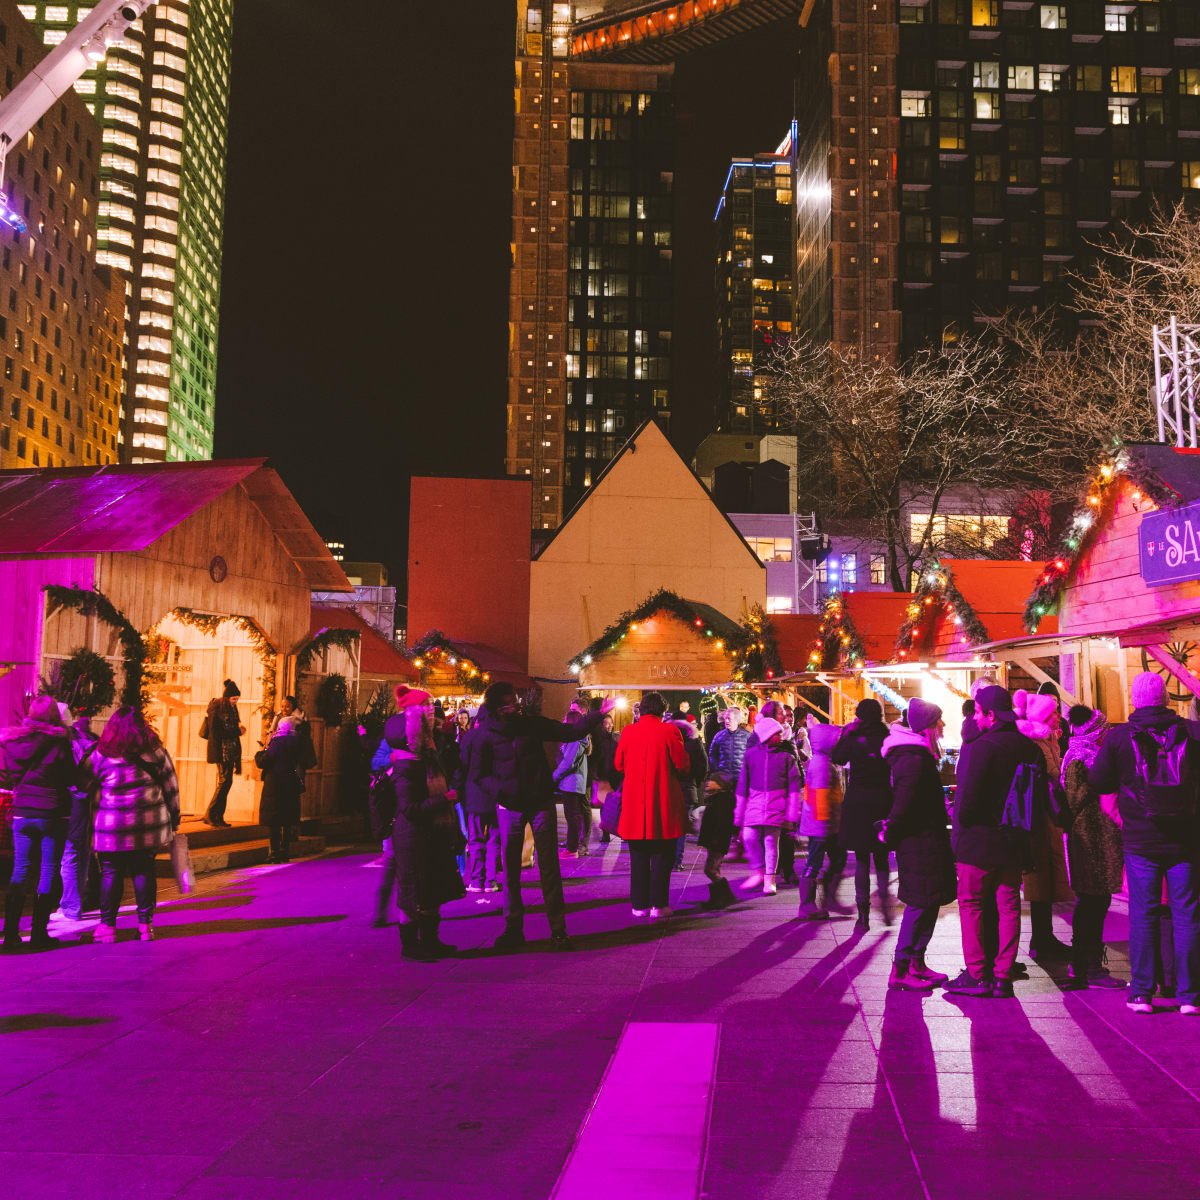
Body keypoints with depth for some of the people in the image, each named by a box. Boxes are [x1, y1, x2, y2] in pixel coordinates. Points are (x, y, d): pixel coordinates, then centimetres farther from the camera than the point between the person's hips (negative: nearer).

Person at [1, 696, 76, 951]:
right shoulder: (59, 741, -9)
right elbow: (71, 778, -4)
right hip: (52, 813, -4)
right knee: (48, 871, 3)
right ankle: (39, 934, 3)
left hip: (22, 813, 4)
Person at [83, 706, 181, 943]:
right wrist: (174, 819, 14)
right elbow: (171, 788, 7)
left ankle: (107, 924, 10)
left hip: (112, 828, -2)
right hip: (149, 825, 2)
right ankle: (146, 923, 11)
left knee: (111, 872, 7)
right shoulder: (156, 752, 1)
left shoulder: (100, 756, -5)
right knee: (144, 870, 10)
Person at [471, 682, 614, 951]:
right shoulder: (486, 735, -5)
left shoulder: (532, 723, -2)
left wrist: (599, 714, -7)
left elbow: (570, 732, 3)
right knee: (510, 870, 5)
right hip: (510, 807, 0)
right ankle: (513, 930, 17)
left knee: (549, 868, -1)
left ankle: (558, 931, 4)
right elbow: (479, 775, 2)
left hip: (541, 802, 0)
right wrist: (499, 790, -16)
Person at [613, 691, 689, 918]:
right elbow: (682, 765, -9)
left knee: (638, 856, 12)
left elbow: (618, 765, 7)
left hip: (634, 804, 3)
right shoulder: (669, 731, -9)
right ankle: (658, 905, 5)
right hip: (663, 805, -3)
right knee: (661, 855, 6)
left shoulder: (627, 732, -1)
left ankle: (639, 904, 14)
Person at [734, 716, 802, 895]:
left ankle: (769, 880, 10)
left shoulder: (786, 755, 2)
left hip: (776, 805, -1)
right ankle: (758, 873, 12)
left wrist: (792, 812, -4)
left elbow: (794, 783, 2)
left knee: (771, 840, -1)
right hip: (755, 803, 1)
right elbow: (742, 784, 10)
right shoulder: (751, 754, 6)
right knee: (749, 837, -9)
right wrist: (739, 812, 9)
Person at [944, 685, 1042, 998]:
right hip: (1014, 844, 6)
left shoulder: (980, 747, -17)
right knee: (1009, 908, 10)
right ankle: (1003, 977, 14)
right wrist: (1023, 829, 17)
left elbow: (969, 798, -19)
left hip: (978, 842, -6)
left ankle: (977, 974, 5)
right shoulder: (1030, 749, 5)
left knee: (971, 904, 4)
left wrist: (961, 826, -2)